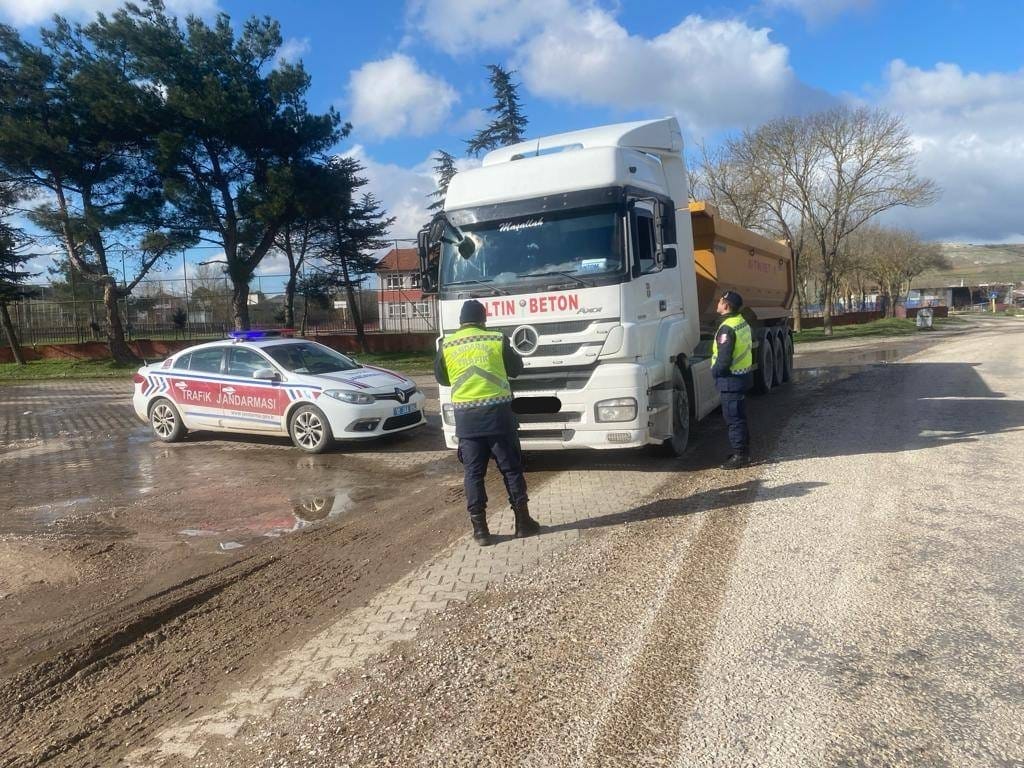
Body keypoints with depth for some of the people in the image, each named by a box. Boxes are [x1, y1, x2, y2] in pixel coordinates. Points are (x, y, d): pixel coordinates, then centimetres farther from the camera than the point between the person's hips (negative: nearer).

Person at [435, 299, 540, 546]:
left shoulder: (447, 345, 3)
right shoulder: (497, 339, -1)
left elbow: (442, 378, 15)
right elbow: (515, 369, 11)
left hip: (466, 416, 1)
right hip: (497, 412, -1)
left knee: (474, 472, 8)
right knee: (511, 468, 9)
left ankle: (480, 529, 8)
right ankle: (523, 522, 15)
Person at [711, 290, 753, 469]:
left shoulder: (727, 328, -22)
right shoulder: (743, 323, 8)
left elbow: (724, 359, -26)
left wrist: (714, 371, -7)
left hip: (730, 379, -10)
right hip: (744, 374, 10)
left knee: (733, 418, -3)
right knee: (739, 416, 18)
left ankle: (739, 456, 2)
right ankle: (744, 451, 27)